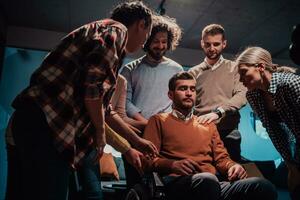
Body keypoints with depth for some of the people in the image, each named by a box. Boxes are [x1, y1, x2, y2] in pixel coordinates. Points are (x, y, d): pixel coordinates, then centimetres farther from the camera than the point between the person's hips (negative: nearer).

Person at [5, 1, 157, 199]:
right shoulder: (117, 31, -1)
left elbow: (104, 107, 30)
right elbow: (93, 85, -20)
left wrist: (137, 141, 35)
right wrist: (100, 131, -4)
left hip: (41, 121, 10)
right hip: (46, 123, -10)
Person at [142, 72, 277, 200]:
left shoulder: (208, 124, 28)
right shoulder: (159, 120, 13)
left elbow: (221, 157, 21)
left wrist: (232, 166, -2)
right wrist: (172, 164, -16)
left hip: (215, 182, 5)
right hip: (179, 183, -4)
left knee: (263, 186, -25)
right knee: (207, 180, -41)